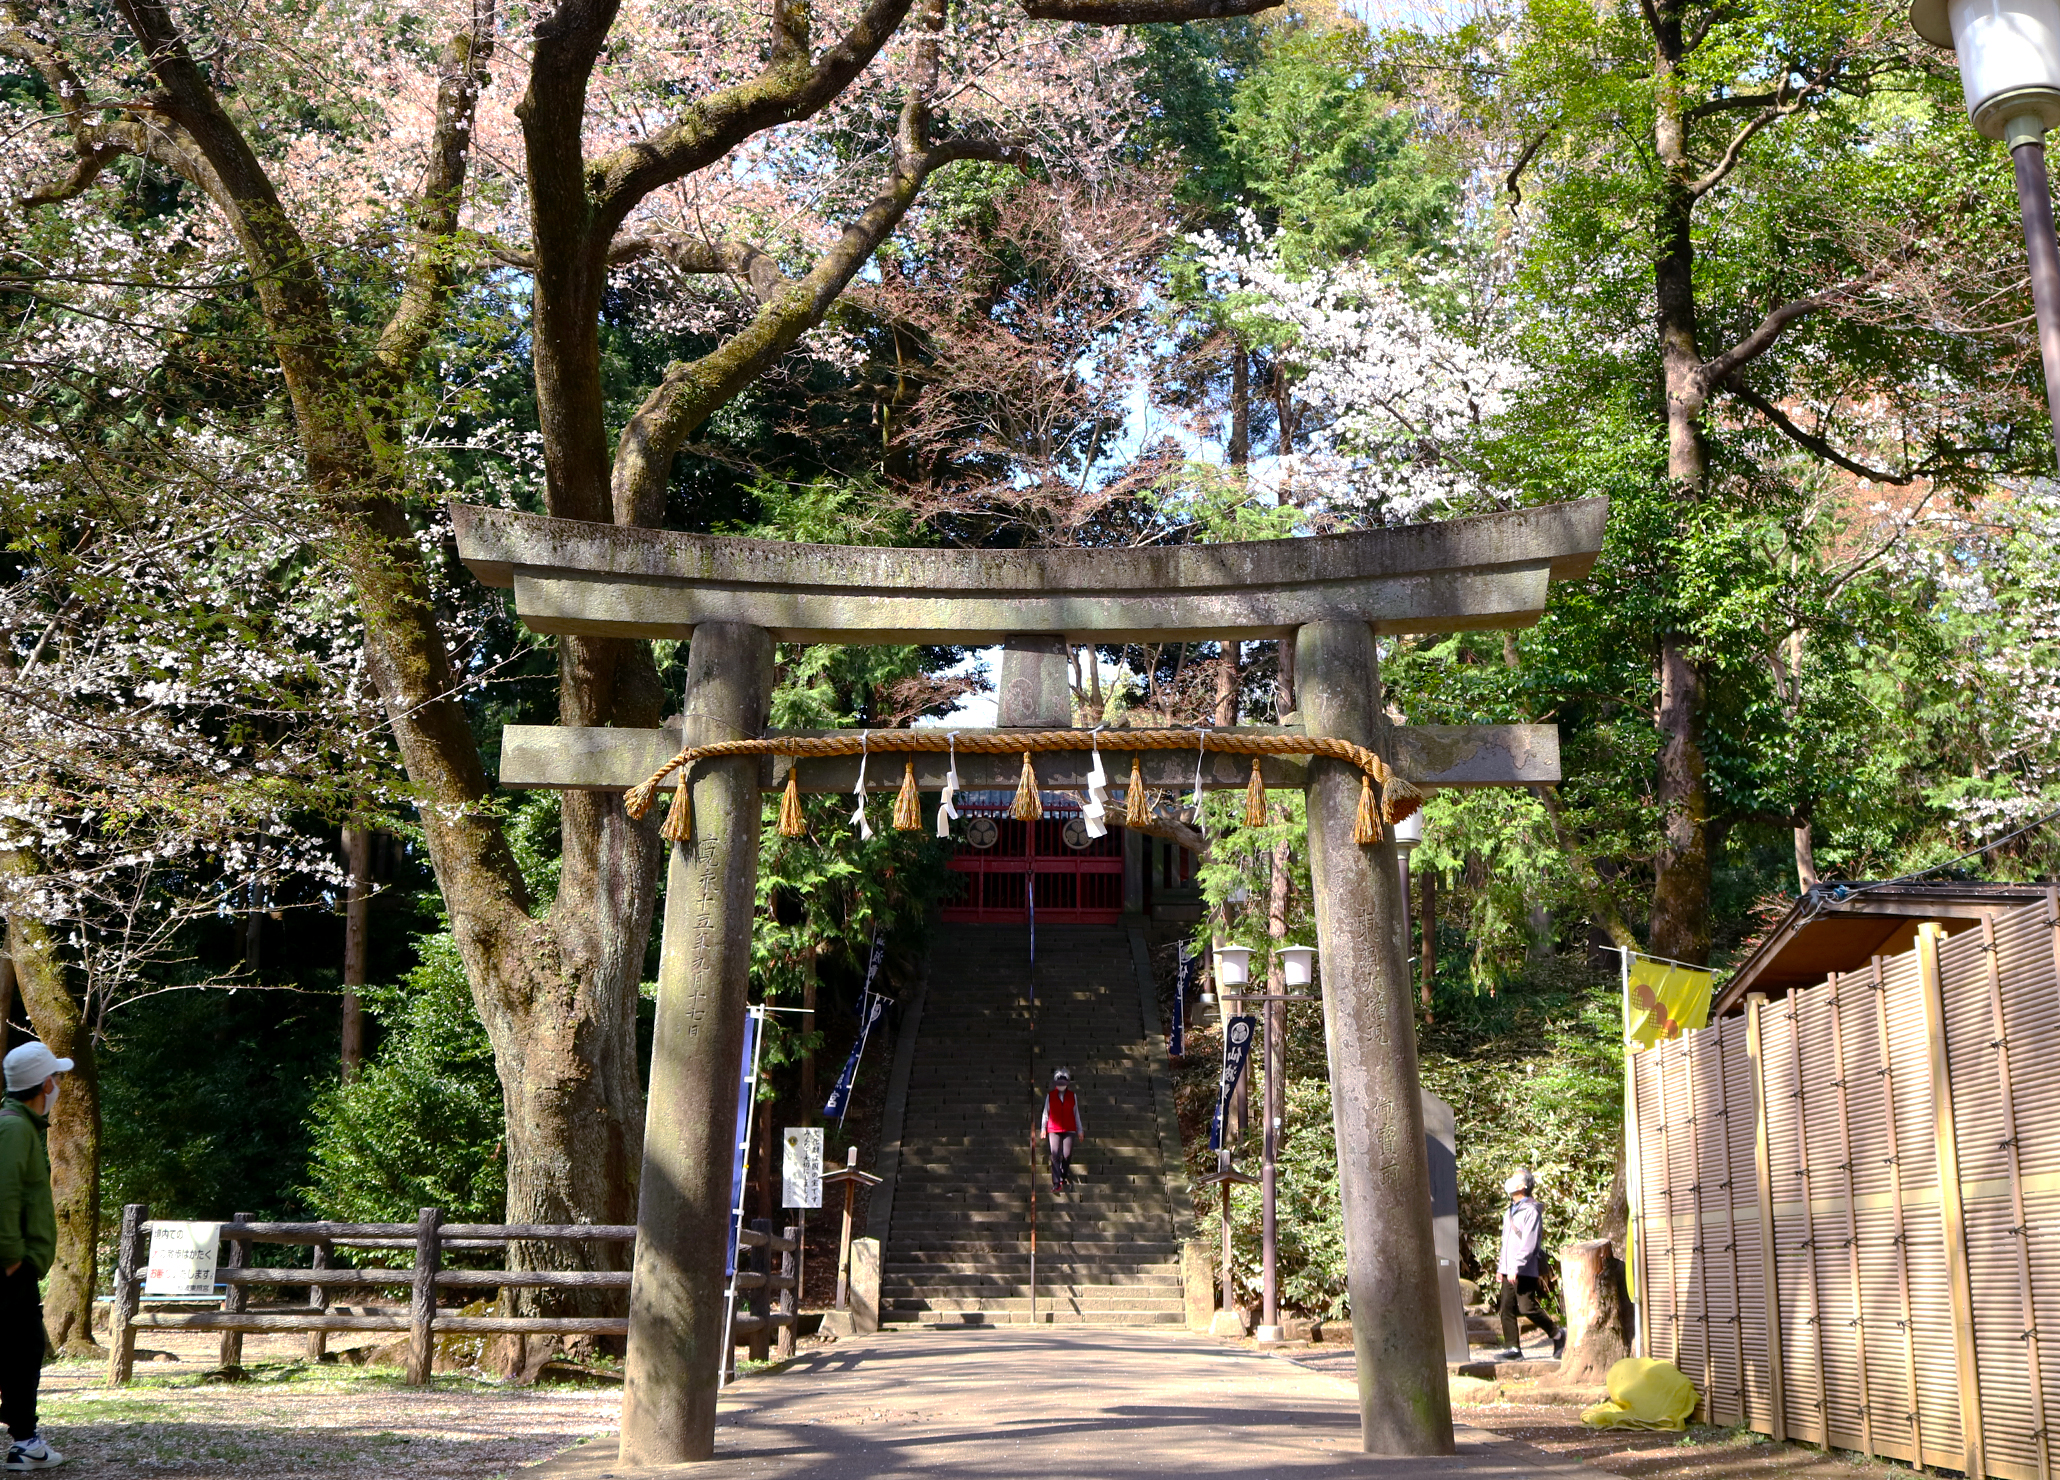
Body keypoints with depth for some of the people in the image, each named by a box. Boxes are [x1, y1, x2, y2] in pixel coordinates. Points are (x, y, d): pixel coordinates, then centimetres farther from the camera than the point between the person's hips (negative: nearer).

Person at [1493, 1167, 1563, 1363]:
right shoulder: (1510, 1211, 18)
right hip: (1509, 1270, 8)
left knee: (1527, 1307, -9)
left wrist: (1516, 1267, -21)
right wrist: (1501, 1266, 20)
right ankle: (1512, 1349, 5)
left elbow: (1528, 1244, -17)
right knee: (1507, 1309, 2)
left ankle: (1558, 1335, 9)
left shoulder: (1531, 1210, -10)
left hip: (1525, 1270, -8)